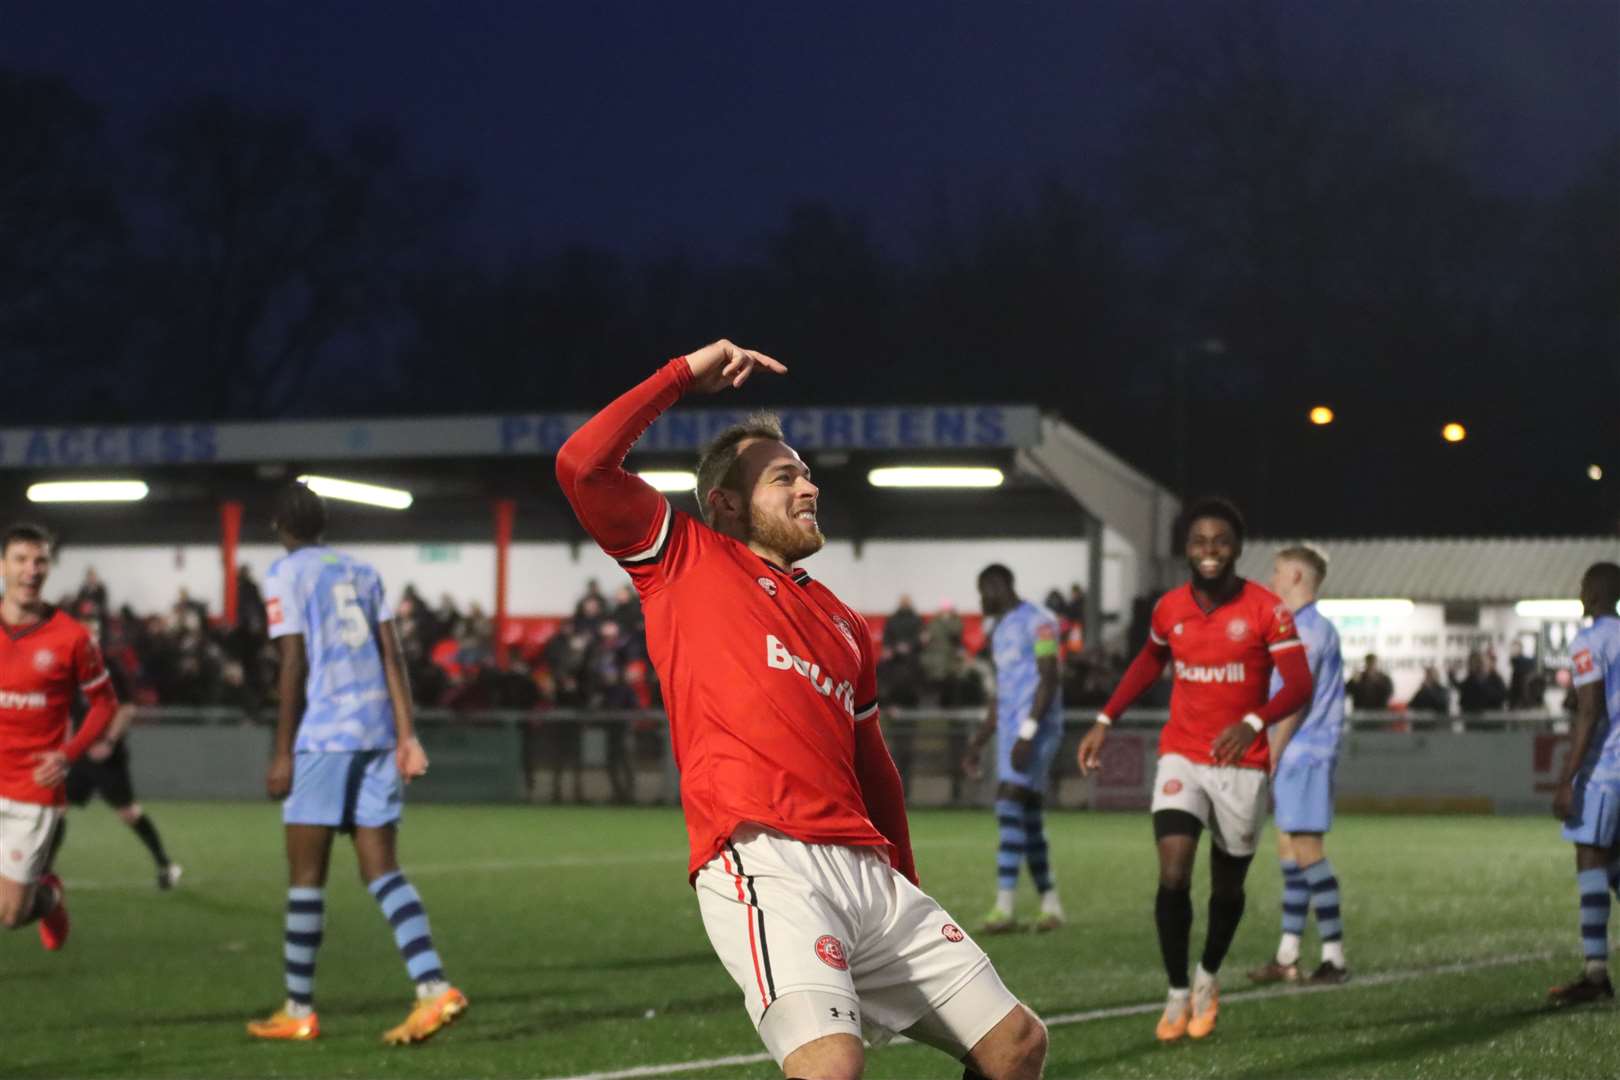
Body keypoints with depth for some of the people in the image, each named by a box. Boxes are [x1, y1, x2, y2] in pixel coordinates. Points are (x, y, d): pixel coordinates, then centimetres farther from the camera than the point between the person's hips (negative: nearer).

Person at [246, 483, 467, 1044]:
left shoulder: (285, 575, 1)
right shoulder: (362, 571, 18)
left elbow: (294, 665, -7)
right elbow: (392, 655, 9)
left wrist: (283, 753, -4)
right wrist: (406, 735, 5)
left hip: (323, 735, -5)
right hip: (377, 730, 6)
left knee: (306, 872, 3)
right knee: (381, 868, 3)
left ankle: (298, 1009, 8)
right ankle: (434, 987, -13)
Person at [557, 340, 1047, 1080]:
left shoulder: (844, 625, 27)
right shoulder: (686, 559, 12)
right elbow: (582, 464, -2)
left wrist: (907, 890, 26)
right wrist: (686, 374, 6)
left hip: (867, 872, 7)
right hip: (764, 866, -7)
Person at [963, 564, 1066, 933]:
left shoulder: (1037, 622, -9)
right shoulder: (999, 629, 21)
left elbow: (1049, 679, -16)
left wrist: (1028, 733, -23)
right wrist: (978, 742, 26)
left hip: (1034, 727, -9)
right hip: (1010, 729, 9)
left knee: (1010, 807, -16)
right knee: (1027, 819, 9)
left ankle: (1004, 907, -20)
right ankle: (1050, 905, 14)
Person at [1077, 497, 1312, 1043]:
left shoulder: (1266, 609, -12)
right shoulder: (1169, 608, 0)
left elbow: (1299, 685, -17)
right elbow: (1148, 663, 20)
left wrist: (1253, 723, -35)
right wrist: (1104, 721, 14)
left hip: (1242, 763, -1)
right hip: (1181, 757, 1)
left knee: (1227, 886, 11)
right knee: (1173, 875, -15)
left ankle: (1208, 979, 37)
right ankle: (1177, 994, -1)